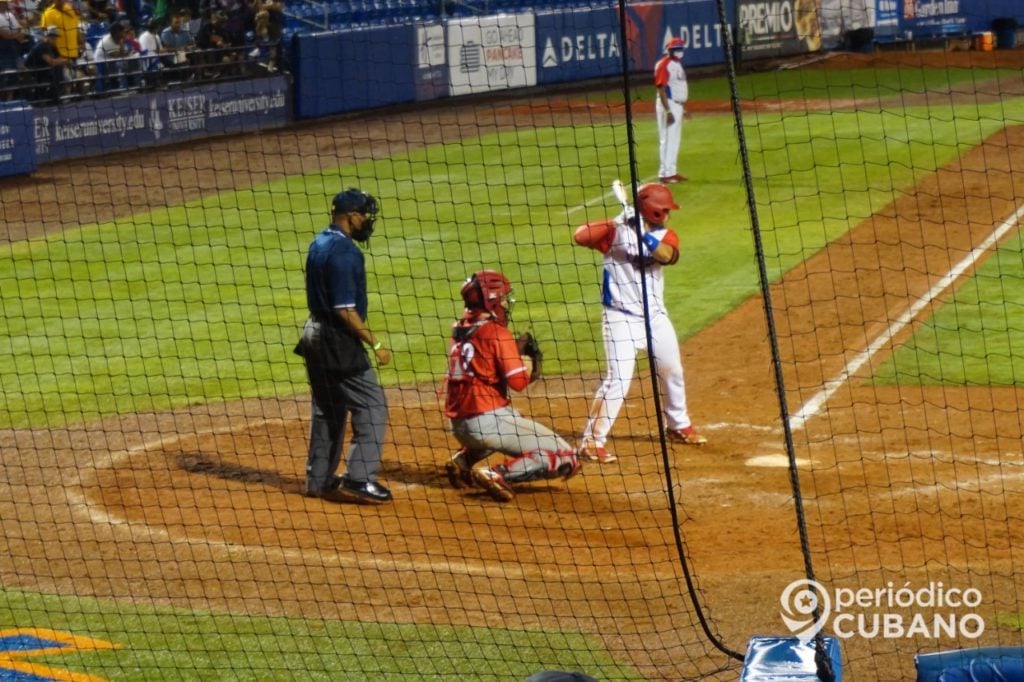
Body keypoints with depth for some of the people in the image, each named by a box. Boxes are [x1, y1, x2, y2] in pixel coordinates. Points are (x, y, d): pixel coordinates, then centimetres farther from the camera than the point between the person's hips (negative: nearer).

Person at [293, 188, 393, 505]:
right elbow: (344, 310, -23)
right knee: (371, 405, -4)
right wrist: (375, 344, -20)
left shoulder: (319, 244, 9)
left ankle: (319, 479, 25)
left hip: (316, 333, 10)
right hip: (338, 340, -10)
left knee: (327, 408, 18)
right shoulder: (343, 251, -20)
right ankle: (359, 479, -7)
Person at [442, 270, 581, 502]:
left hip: (459, 426, 8)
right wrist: (531, 360, 5)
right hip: (489, 421, -8)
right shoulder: (496, 332, -10)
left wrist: (516, 351, 16)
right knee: (566, 459, -6)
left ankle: (463, 461, 20)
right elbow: (518, 381, -15)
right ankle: (498, 475, -20)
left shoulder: (459, 330, 11)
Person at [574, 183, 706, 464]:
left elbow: (669, 255, -20)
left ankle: (679, 426, 42)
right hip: (621, 317, -6)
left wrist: (645, 235, -33)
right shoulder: (618, 229, -10)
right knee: (618, 379, -16)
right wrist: (613, 224, -31)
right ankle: (592, 441, -11)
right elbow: (580, 235, -23)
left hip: (655, 315, 6)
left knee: (672, 372, 20)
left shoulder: (664, 235, 2)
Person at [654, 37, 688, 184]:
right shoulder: (663, 65, -14)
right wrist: (667, 111, -25)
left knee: (675, 139, 12)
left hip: (678, 105, 10)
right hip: (668, 105, -10)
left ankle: (671, 171, 18)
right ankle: (665, 173, -8)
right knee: (667, 139, -9)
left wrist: (684, 107, 20)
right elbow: (661, 89, -20)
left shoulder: (677, 64, 15)